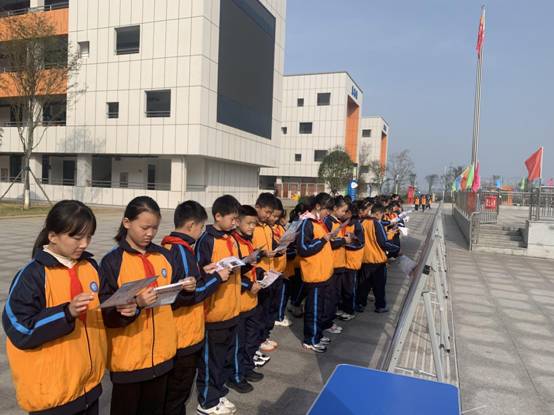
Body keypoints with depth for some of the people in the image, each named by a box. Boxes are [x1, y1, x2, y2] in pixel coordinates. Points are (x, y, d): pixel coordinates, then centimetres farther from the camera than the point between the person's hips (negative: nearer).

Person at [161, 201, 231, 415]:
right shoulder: (181, 250, -22)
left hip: (181, 332, 9)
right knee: (177, 391, 7)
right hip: (183, 334, -9)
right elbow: (190, 293, -24)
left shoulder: (171, 245, 7)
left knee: (175, 389, 23)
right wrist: (217, 277, -13)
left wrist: (202, 271, 6)